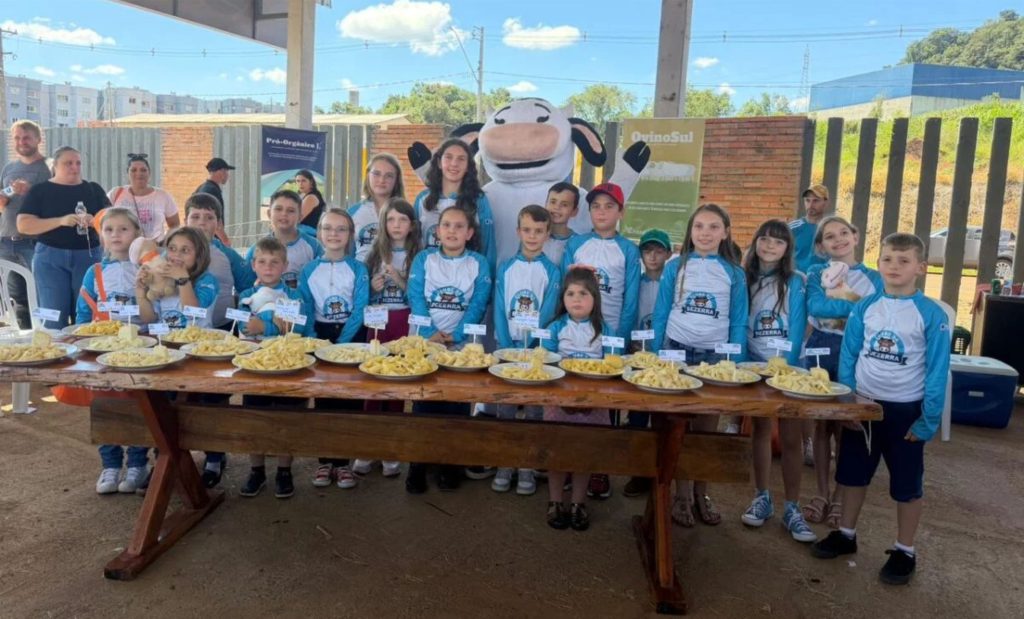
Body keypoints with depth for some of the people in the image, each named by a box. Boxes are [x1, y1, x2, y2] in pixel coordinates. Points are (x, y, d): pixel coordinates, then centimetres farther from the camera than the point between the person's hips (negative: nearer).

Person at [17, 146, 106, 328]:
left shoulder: (94, 190, 10)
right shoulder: (40, 191, 4)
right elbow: (23, 225, -5)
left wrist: (95, 221, -18)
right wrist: (61, 221, -19)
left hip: (89, 256, 2)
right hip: (51, 258, -1)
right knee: (54, 317, -2)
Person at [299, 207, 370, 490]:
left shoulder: (358, 269, -3)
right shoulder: (309, 270, 3)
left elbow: (359, 311, -10)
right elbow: (305, 311, 0)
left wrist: (341, 343, -20)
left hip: (351, 338, -2)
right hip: (321, 336, 2)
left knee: (349, 399, 0)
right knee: (322, 399, 7)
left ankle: (342, 461, 10)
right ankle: (325, 459, 17)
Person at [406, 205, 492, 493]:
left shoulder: (479, 263, 5)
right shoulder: (424, 259, 5)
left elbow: (479, 304, -3)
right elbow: (416, 297, -4)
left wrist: (456, 335, -15)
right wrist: (430, 333, -17)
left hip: (461, 342, 0)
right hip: (425, 339, 0)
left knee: (457, 401, 2)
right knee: (422, 399, -2)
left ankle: (451, 462, 13)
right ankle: (417, 463, 7)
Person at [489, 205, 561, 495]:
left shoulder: (552, 271, -1)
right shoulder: (506, 267, 3)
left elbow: (547, 313, -7)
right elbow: (499, 310, -1)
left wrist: (529, 346, -16)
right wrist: (506, 346, -10)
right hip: (508, 345, 1)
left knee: (534, 408, 4)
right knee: (504, 406, 4)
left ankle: (527, 466, 14)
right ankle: (505, 462, 15)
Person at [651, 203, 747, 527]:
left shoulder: (734, 274, 2)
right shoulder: (675, 267, 1)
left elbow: (738, 323, 4)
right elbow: (660, 314, 3)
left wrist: (736, 364, -1)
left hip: (715, 355, 1)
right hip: (676, 351, 0)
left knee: (707, 427, 7)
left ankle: (701, 494, 22)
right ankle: (681, 494, 16)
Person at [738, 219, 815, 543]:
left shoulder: (795, 281, -4)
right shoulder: (745, 278, 4)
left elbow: (797, 328, -9)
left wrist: (787, 364, -17)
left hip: (788, 366, -2)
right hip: (755, 366, 3)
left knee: (791, 437, -1)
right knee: (761, 430, 12)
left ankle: (792, 508, 8)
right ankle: (762, 498, 22)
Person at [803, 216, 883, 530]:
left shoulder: (872, 277, 4)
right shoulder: (816, 274, 4)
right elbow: (815, 306, -15)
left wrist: (837, 297, -13)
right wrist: (858, 305, -16)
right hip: (820, 351, 1)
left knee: (846, 426, 4)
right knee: (822, 424, 8)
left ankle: (841, 496, 19)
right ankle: (822, 492, 21)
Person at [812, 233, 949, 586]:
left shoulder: (931, 315, -12)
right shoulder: (866, 307, -2)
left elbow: (937, 371, -10)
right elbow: (848, 356, 1)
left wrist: (928, 420, -11)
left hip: (905, 411, -3)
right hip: (862, 404, 4)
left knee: (907, 483, 10)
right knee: (853, 473, 16)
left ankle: (904, 552, 27)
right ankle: (846, 534, 34)